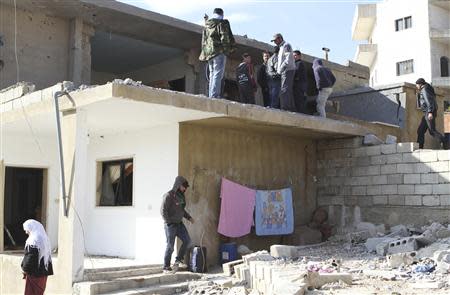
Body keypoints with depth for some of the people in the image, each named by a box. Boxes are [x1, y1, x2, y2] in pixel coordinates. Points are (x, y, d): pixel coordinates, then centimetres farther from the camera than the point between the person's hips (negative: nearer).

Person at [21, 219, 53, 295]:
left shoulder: (33, 241, -18)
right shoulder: (44, 239, 8)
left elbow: (30, 257, -19)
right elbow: (48, 256, 13)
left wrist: (25, 269, -6)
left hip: (34, 273, -8)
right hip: (43, 272, 8)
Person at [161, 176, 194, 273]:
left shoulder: (181, 195, 10)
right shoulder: (169, 195, -15)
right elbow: (163, 211, -16)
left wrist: (189, 217, 9)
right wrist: (169, 223, -18)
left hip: (179, 223, 7)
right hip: (170, 225, -7)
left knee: (187, 240, -4)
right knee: (170, 246, -1)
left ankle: (178, 260, 10)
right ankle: (166, 267, 11)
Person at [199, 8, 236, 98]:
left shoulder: (207, 24, 17)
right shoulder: (222, 23, -4)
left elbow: (203, 40, 21)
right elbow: (225, 37, -11)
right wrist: (229, 48, -2)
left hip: (208, 52, 7)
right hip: (219, 51, -7)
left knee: (212, 74, 11)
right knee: (218, 74, -10)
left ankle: (211, 96, 7)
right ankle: (214, 96, -18)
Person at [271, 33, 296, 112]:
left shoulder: (286, 45, -5)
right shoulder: (281, 47, 24)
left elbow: (288, 60, -17)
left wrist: (279, 70, -16)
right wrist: (278, 70, 7)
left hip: (288, 70, -10)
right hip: (285, 72, 10)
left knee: (284, 91, -16)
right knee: (289, 91, 9)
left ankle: (285, 108, -21)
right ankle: (292, 109, 11)